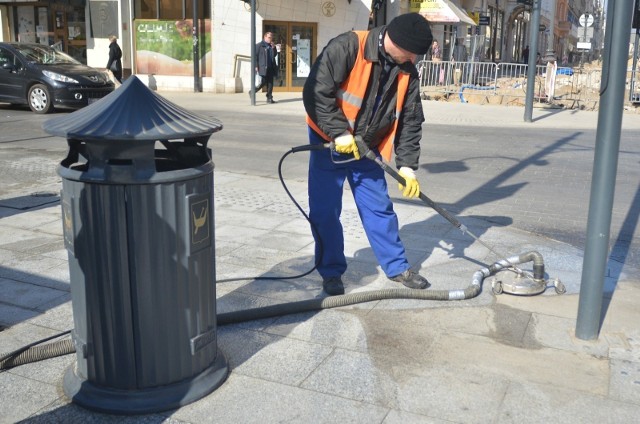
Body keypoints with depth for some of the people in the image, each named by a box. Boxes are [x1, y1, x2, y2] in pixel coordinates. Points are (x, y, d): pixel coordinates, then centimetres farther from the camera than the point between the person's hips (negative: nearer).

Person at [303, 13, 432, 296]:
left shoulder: (407, 72, -4)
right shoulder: (347, 47, -23)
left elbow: (411, 122, 1)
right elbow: (316, 92, -25)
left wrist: (407, 165, -5)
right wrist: (339, 133, -26)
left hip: (367, 149, 5)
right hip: (328, 144, -4)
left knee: (380, 209, 9)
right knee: (324, 212, 0)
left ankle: (397, 267, 23)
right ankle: (331, 271, 16)